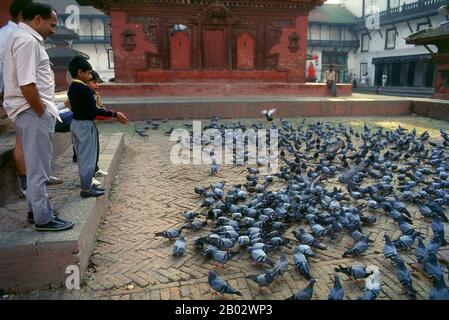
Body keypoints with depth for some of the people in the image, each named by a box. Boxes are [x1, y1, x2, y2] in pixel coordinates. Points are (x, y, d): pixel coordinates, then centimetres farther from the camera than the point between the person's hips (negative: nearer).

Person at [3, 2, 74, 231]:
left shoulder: (23, 37, 17)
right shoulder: (27, 41, -16)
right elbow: (27, 86, -24)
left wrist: (45, 110, 13)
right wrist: (42, 113, -14)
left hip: (34, 110, 11)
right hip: (32, 112, -11)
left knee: (37, 165, 19)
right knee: (38, 167, -3)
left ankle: (36, 209, 32)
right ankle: (43, 219, 8)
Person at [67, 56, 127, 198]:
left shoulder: (72, 88, 10)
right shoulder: (85, 89, -19)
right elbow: (93, 110, -22)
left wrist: (102, 111, 19)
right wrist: (115, 114, -20)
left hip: (75, 123, 9)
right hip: (85, 125, -9)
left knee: (82, 157, 15)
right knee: (88, 158, -1)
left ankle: (87, 184, 24)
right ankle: (86, 189, 5)